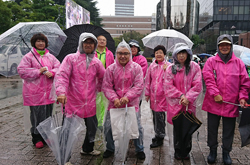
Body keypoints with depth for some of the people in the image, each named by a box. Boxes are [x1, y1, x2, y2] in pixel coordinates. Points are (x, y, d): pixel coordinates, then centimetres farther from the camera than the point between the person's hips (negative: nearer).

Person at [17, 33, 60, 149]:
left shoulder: (50, 56, 12)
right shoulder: (28, 57, 0)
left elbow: (59, 67, 9)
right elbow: (22, 71, -7)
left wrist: (51, 72, -11)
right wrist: (38, 71, -13)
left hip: (48, 90, 4)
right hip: (34, 92, -4)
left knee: (48, 114, 11)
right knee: (37, 115, -1)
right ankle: (37, 138, 14)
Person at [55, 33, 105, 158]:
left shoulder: (96, 62, 9)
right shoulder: (71, 58, -5)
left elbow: (103, 78, 23)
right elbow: (62, 75, -16)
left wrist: (98, 88, 13)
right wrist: (61, 92, -30)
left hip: (90, 104, 5)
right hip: (72, 103, -4)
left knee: (92, 127, 18)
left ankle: (87, 149, 45)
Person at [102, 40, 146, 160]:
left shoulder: (136, 68, -3)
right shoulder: (111, 68, -1)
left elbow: (139, 86, -9)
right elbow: (106, 87, -3)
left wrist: (127, 97, -21)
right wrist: (114, 98, -18)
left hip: (132, 103, -1)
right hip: (114, 103, 1)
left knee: (137, 127, 6)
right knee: (108, 127, 6)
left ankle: (139, 149, 31)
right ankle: (110, 148, 32)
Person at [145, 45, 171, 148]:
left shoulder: (168, 66, -3)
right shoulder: (152, 65, 10)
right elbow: (148, 80, 14)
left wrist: (166, 70, -21)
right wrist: (147, 93, 12)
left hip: (162, 94, -5)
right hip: (153, 94, 5)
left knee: (159, 115, -5)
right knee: (155, 115, 14)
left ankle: (160, 138, 8)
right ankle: (157, 134, 31)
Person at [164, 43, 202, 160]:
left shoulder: (194, 67, 1)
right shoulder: (171, 68, 2)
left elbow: (197, 85, -5)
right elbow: (168, 86, -4)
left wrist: (187, 98, -14)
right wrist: (180, 95, -13)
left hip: (190, 103, 0)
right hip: (175, 103, 0)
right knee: (177, 128, 8)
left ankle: (186, 152, 28)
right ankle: (178, 152, 26)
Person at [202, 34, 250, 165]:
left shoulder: (238, 63, 5)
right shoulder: (211, 61, 1)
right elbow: (208, 79, -10)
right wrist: (215, 94, -18)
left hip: (231, 104, 1)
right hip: (213, 103, -1)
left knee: (229, 131, 13)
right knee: (212, 129, 13)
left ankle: (226, 152, 33)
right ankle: (213, 150, 33)